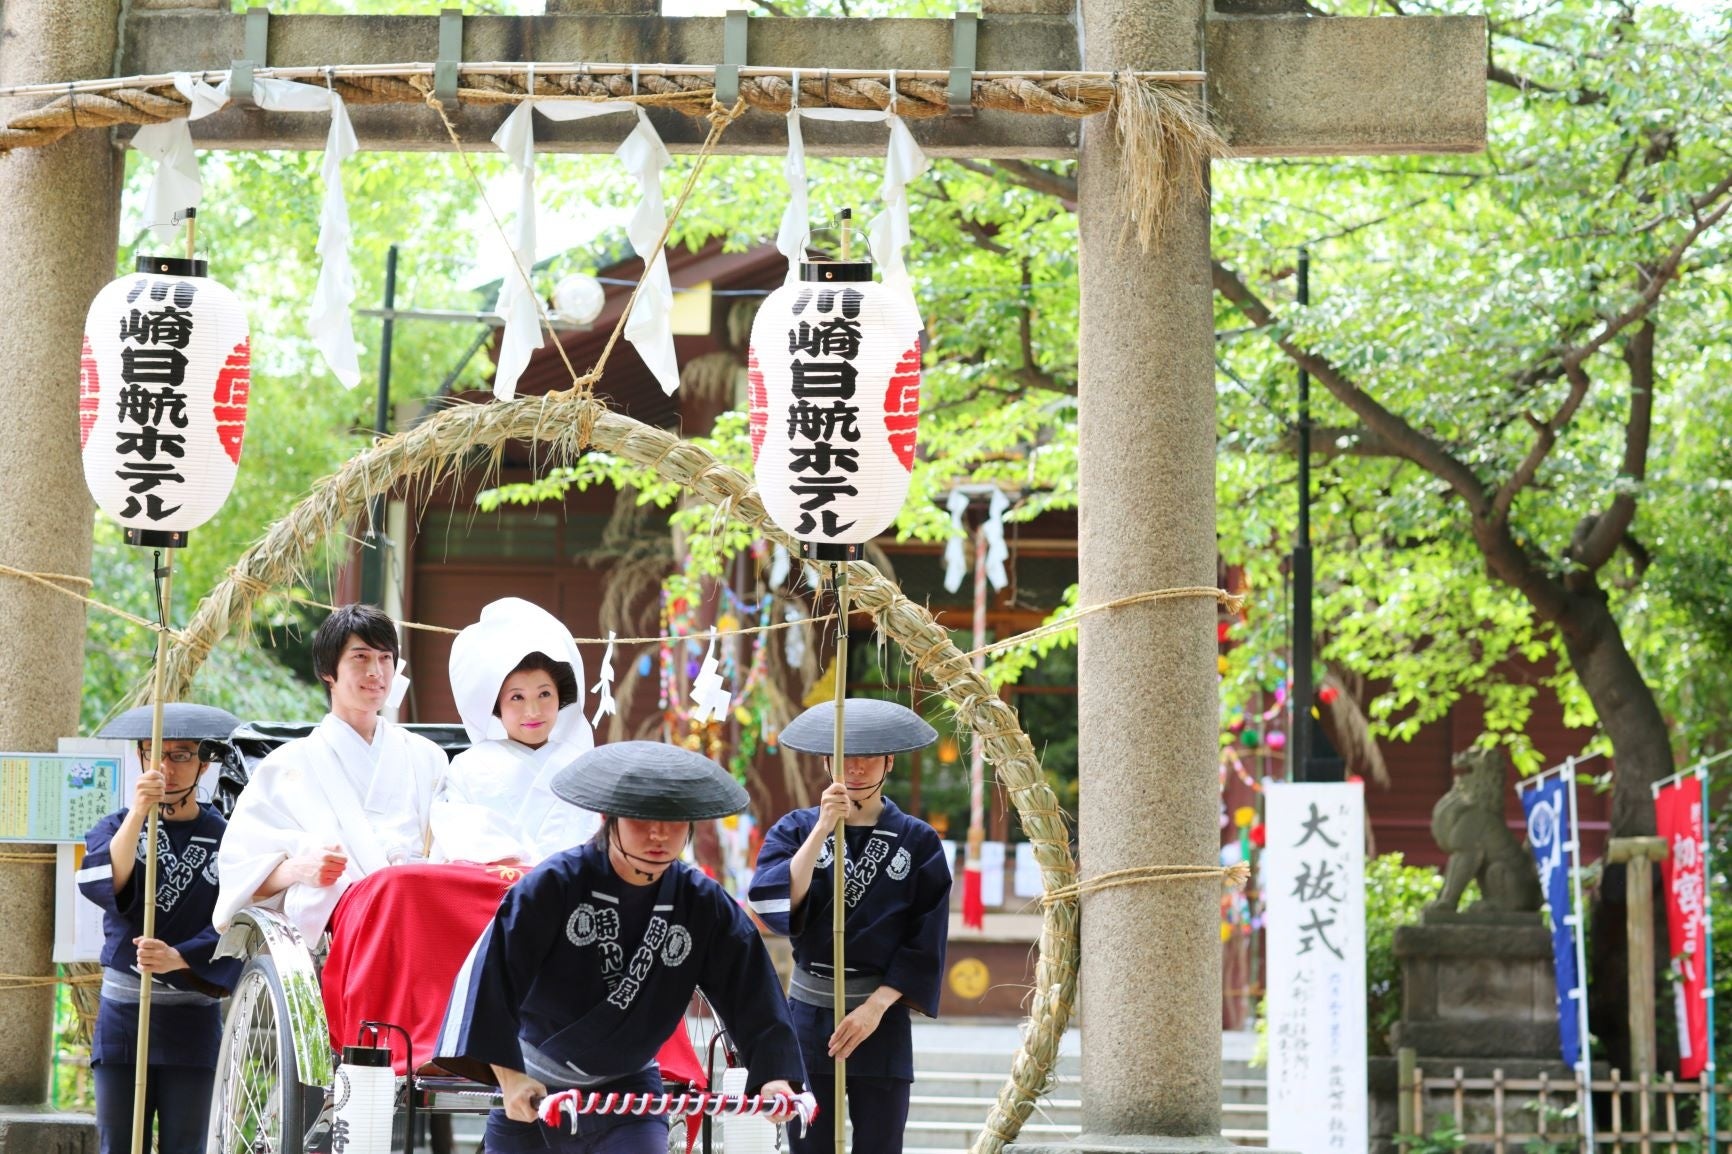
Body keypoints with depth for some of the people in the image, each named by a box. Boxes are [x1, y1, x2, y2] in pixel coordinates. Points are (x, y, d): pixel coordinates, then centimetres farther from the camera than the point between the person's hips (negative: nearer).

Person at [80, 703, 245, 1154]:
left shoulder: (224, 839, 1)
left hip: (192, 1020, -1)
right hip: (122, 1016, 1)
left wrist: (177, 958, -24)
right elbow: (100, 884, -15)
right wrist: (138, 814, -27)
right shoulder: (116, 827, 7)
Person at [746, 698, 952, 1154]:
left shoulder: (918, 841, 1)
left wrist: (877, 1006, -11)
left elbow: (925, 944, -1)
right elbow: (773, 903, -14)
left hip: (882, 1017, -1)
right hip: (808, 1013, 1)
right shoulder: (797, 829, 3)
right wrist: (822, 829, -19)